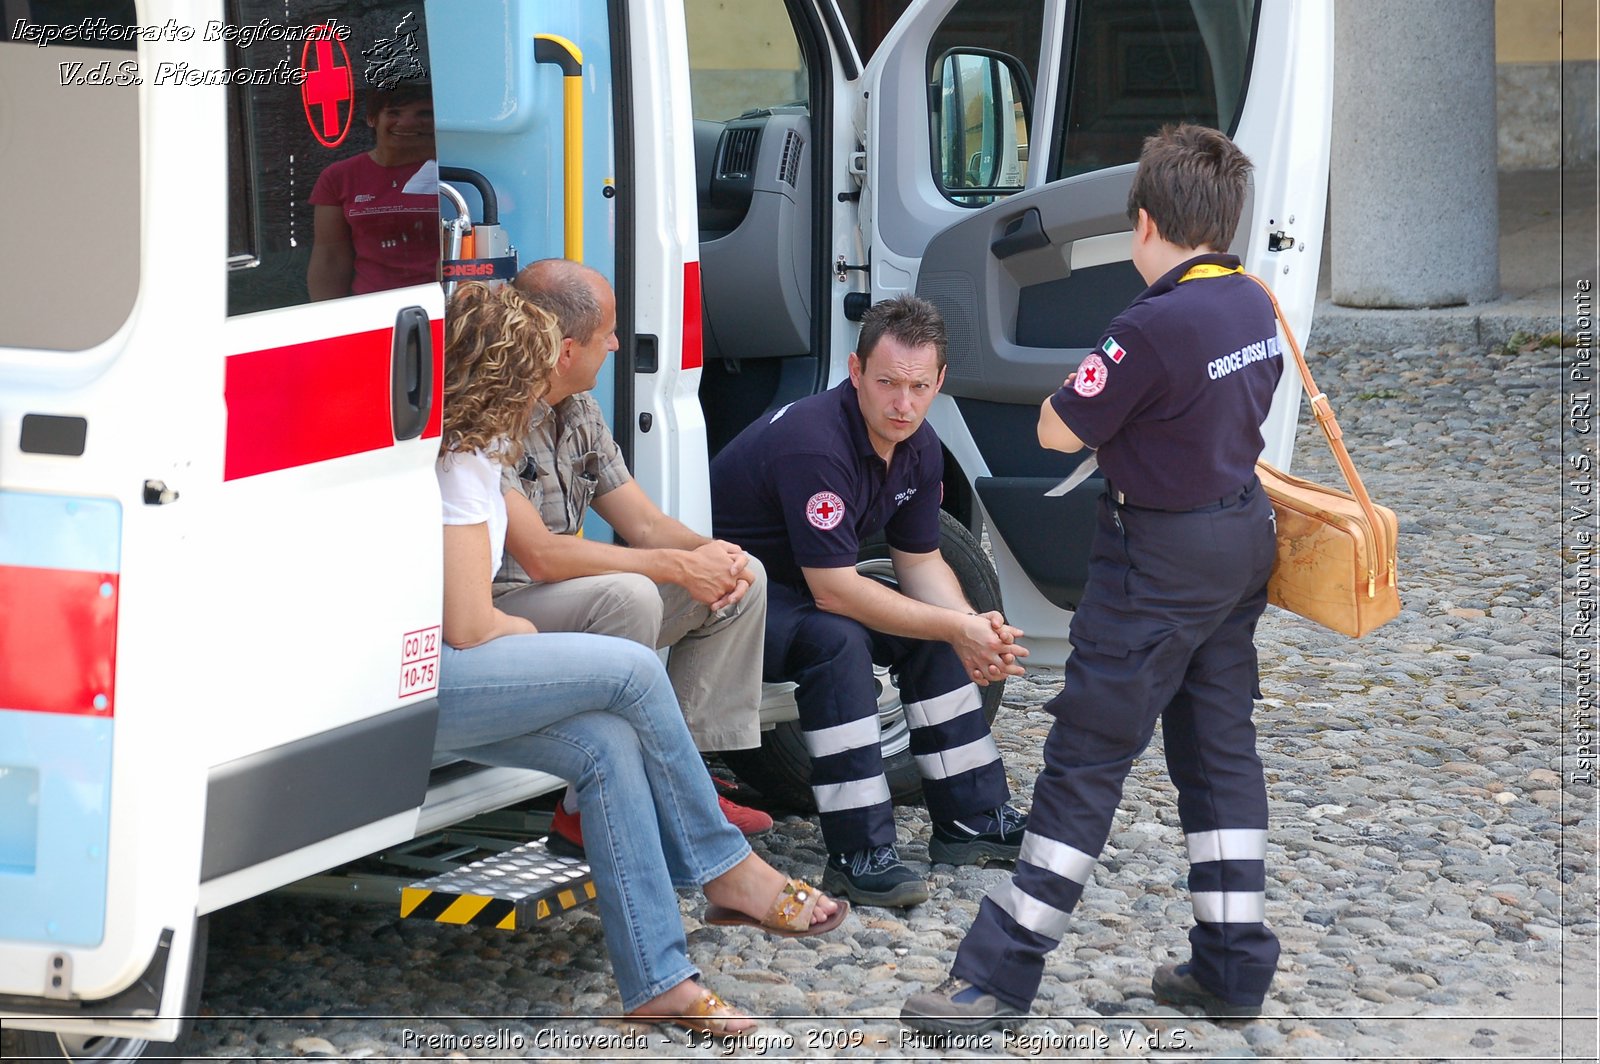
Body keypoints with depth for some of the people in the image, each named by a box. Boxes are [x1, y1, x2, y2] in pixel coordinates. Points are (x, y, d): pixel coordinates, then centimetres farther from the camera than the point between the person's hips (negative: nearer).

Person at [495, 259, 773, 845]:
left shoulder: (579, 412, 10)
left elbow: (645, 524, 12)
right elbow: (539, 554, -28)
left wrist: (711, 554, -12)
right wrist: (680, 566, -23)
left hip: (570, 604, 10)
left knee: (742, 579, 5)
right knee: (626, 595, -36)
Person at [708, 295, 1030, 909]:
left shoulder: (918, 447, -3)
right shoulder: (814, 444, -32)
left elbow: (920, 562, 5)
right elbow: (834, 591, -31)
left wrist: (975, 631, -15)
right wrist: (956, 628, -27)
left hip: (800, 588, 9)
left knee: (936, 630, 1)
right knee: (836, 639, -33)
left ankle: (971, 818, 9)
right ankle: (860, 854, -31)